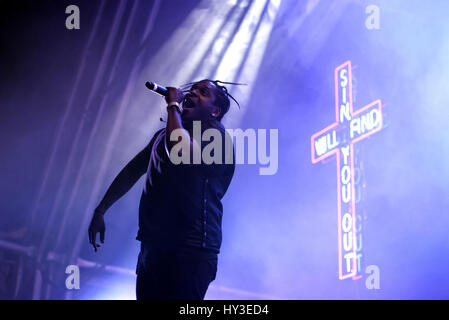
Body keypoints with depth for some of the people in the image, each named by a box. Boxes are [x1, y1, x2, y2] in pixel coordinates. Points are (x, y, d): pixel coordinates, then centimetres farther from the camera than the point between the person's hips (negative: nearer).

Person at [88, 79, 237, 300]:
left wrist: (173, 106, -11)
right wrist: (100, 212, 22)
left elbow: (182, 151, -25)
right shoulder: (165, 134, 22)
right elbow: (132, 171, 27)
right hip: (152, 247, 8)